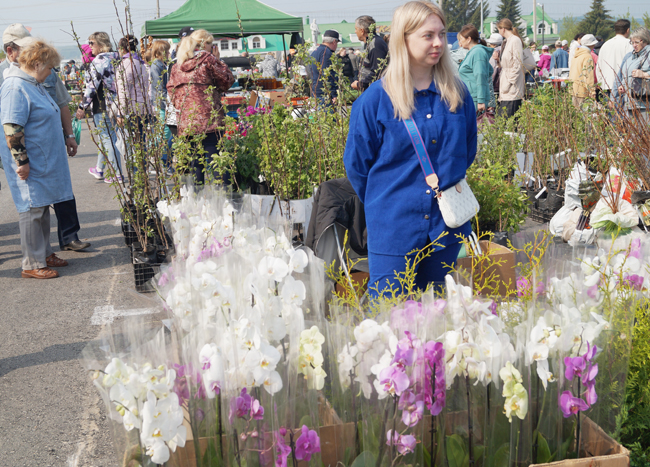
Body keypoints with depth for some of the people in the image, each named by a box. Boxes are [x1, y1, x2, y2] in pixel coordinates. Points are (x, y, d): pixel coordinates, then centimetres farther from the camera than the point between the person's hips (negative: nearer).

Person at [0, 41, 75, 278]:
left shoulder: (34, 84, 14)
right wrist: (21, 161, -23)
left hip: (44, 161, 10)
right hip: (30, 164, -10)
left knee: (43, 207, 15)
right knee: (32, 210, -3)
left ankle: (45, 254, 26)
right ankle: (32, 265, 5)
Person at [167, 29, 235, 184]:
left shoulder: (177, 65, 14)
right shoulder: (208, 59, -2)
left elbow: (171, 88, 15)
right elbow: (227, 80, 3)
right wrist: (218, 61, 12)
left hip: (186, 121, 5)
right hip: (208, 118, -5)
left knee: (194, 162, 9)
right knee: (212, 158, -6)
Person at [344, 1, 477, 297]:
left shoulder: (458, 94, 1)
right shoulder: (376, 99, -9)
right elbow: (356, 164, 1)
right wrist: (383, 204, 7)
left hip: (447, 226, 4)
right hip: (393, 229, -3)